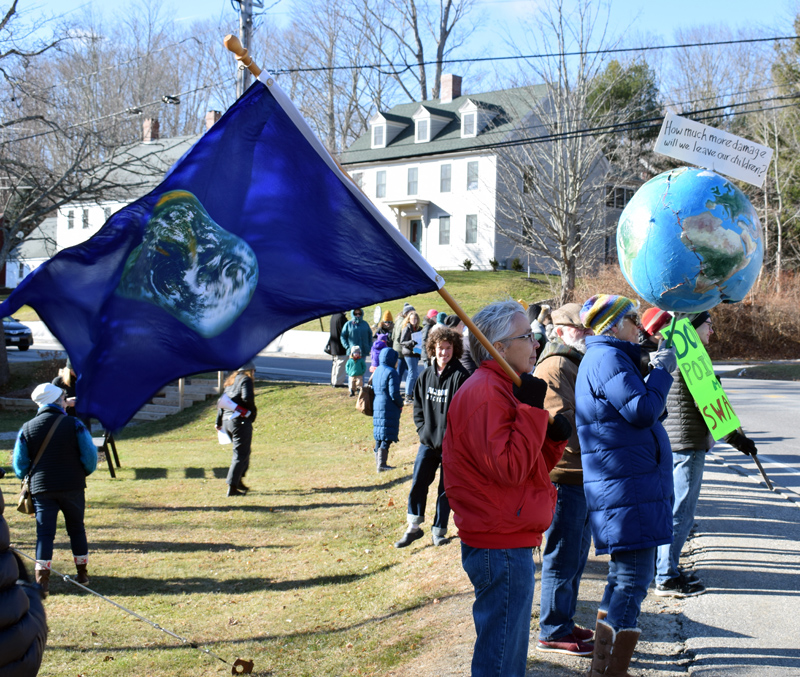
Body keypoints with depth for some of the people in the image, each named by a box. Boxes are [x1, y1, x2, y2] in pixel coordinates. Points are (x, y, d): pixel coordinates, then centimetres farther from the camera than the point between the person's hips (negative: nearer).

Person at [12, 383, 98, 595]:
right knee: (76, 529, 14)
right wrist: (84, 473, 12)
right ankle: (82, 573, 21)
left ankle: (42, 579, -6)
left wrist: (29, 479, 21)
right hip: (73, 487, -1)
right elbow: (90, 455, -6)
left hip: (42, 489, 1)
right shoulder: (74, 424, -6)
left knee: (44, 533, 2)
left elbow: (19, 464, 4)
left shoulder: (27, 429, 0)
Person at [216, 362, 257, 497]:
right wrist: (253, 410, -4)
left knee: (242, 451, 22)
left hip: (226, 421, 8)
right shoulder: (246, 380, -5)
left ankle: (238, 481, 21)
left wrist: (218, 422, 26)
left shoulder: (230, 381, 18)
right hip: (241, 421, -8)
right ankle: (232, 487, -8)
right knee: (241, 454, -4)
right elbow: (247, 398, -21)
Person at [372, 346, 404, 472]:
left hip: (376, 406, 8)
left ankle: (378, 461, 23)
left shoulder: (377, 371, 10)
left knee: (379, 435, 16)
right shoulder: (391, 372, -15)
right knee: (387, 437, -4)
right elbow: (394, 393, -19)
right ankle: (381, 463, -7)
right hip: (389, 408, -8)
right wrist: (400, 404, -1)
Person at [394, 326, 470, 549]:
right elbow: (418, 405, 16)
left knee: (446, 489, 6)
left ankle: (439, 530, 20)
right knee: (418, 482, 3)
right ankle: (413, 528, 16)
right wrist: (422, 429, 3)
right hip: (428, 442, 4)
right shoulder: (426, 375, 7)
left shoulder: (460, 376, -10)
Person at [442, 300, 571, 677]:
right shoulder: (486, 394, -18)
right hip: (502, 549, -11)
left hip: (507, 543, 11)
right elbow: (509, 468, -26)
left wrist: (554, 439, 2)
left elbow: (528, 465, 19)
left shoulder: (499, 389, 16)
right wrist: (532, 409, -22)